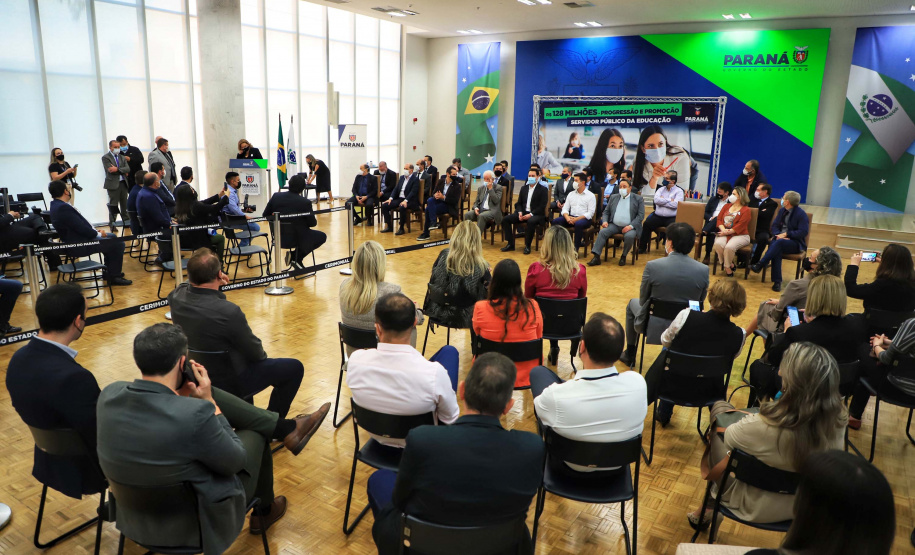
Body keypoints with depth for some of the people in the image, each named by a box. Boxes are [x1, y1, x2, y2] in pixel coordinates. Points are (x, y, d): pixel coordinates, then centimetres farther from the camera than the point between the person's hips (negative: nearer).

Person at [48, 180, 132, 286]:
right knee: (118, 243, -9)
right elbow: (81, 228, -25)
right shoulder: (63, 208, -25)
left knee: (112, 237, 25)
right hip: (79, 245, -11)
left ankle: (108, 272, 30)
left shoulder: (56, 205, 8)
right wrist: (98, 234, -9)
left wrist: (95, 231, 5)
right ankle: (114, 277, 0)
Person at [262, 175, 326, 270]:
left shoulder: (276, 196, -6)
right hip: (298, 238, -6)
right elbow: (312, 223, -9)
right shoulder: (305, 202, -18)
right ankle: (296, 257, 6)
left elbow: (265, 215, 3)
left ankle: (294, 255, 13)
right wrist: (315, 219, 15)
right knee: (322, 236, 18)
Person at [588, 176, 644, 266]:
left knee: (629, 236, -34)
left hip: (629, 227, -3)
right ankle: (596, 257, -27)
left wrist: (631, 226, -17)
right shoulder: (614, 197, 17)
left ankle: (624, 256, -9)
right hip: (614, 225, 3)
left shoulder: (638, 199, 5)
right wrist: (605, 221, -5)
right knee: (602, 232, -23)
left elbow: (641, 215, -3)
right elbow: (606, 211, 17)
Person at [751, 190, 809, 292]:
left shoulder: (801, 214, -5)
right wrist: (778, 235, -11)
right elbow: (774, 226, 11)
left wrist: (786, 234, -18)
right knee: (776, 250, -31)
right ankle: (777, 281, -35)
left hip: (795, 243, -4)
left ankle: (759, 265, -39)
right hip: (780, 238, 4)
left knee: (779, 243, -37)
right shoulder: (782, 211, 15)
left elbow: (803, 232, -13)